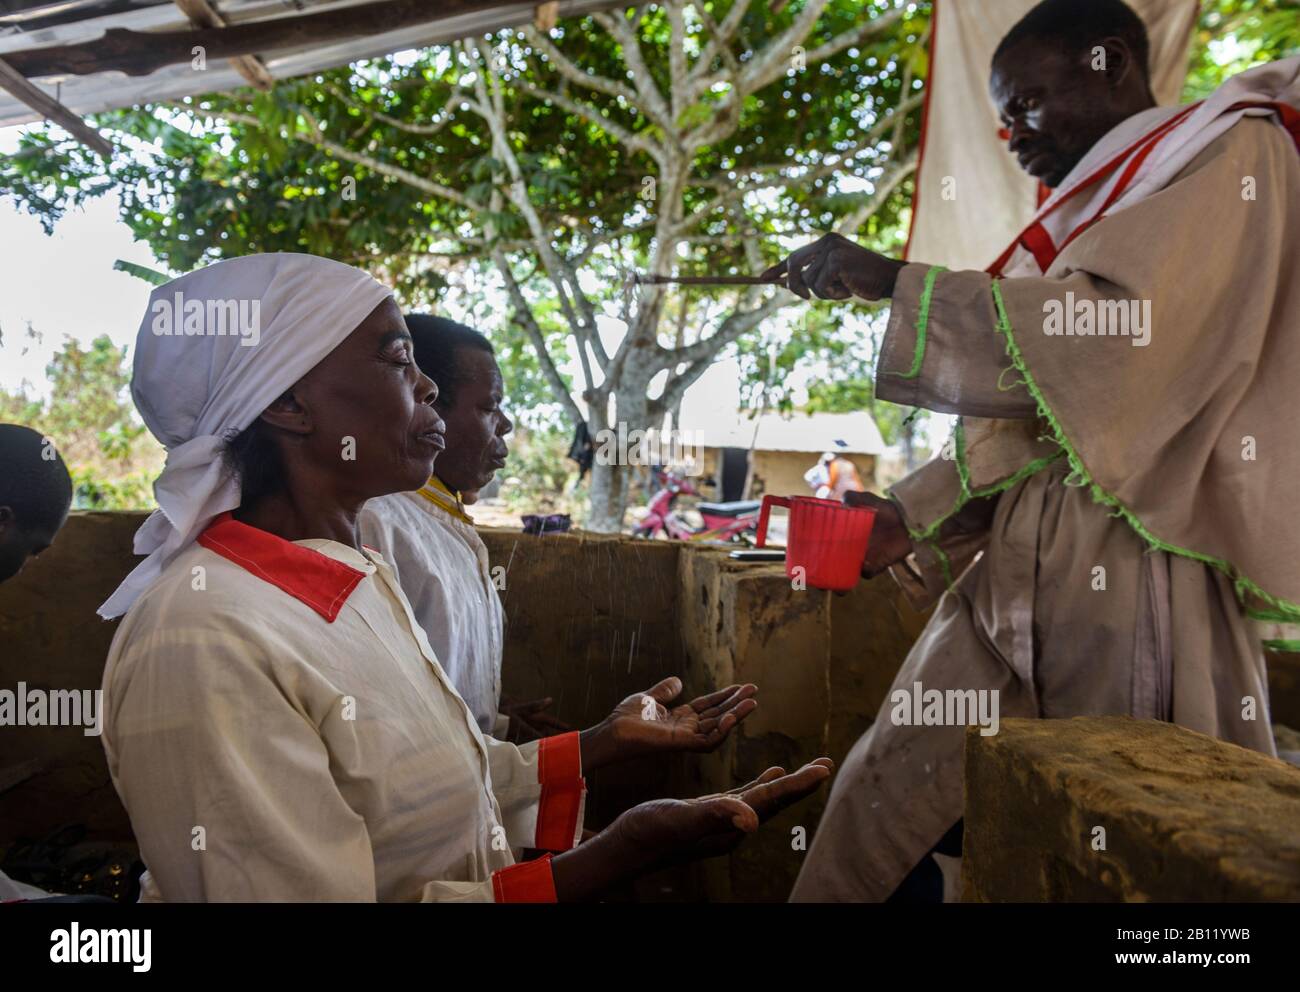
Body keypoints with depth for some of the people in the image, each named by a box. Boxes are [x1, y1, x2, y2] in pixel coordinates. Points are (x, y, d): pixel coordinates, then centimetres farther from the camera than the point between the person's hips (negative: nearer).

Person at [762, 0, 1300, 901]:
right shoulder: (1083, 218, 22)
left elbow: (1118, 336, -19)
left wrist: (895, 280, -15)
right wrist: (912, 517, 3)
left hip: (1131, 570, -7)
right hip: (1016, 569, 7)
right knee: (881, 802, 3)